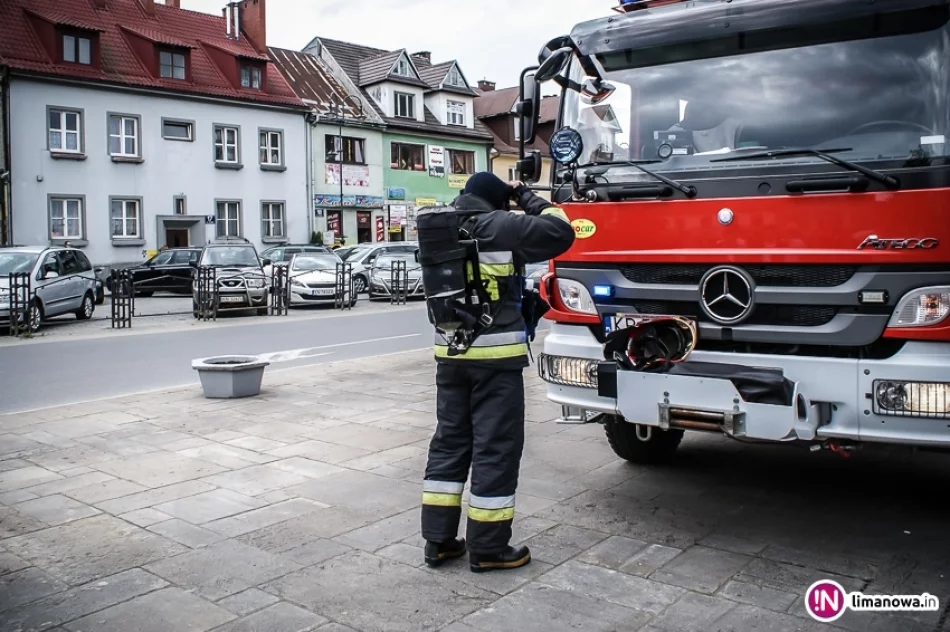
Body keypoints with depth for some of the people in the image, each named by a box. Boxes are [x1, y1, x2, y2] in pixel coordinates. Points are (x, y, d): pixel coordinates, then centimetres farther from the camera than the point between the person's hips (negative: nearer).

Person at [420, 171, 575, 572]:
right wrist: (527, 200, 5)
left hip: (450, 350, 7)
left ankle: (438, 539, 17)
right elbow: (560, 233, -8)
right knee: (495, 447, 0)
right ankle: (487, 547, 7)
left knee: (449, 441, 13)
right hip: (495, 353, -7)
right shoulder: (499, 226, -9)